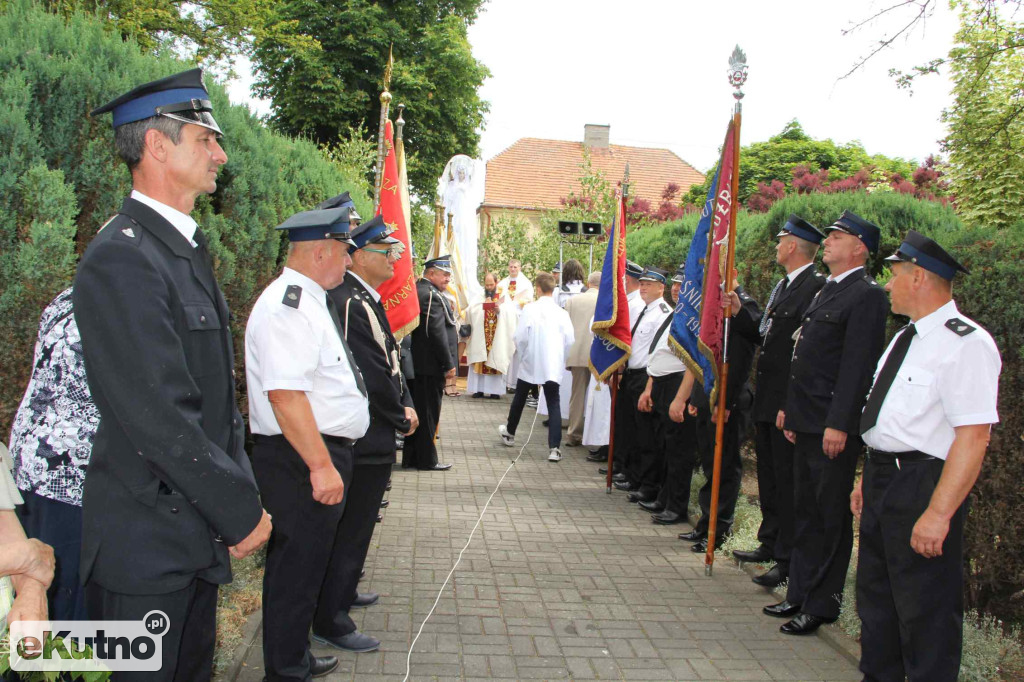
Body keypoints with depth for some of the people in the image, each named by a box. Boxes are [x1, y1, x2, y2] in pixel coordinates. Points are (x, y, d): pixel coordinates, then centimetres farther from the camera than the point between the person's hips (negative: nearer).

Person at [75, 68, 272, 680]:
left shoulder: (188, 248, 12)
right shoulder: (122, 258, -20)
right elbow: (162, 419, -24)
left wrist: (240, 492, 7)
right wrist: (242, 513, -16)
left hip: (199, 535, 9)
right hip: (147, 547, -9)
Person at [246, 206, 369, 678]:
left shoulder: (308, 300, 15)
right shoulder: (288, 306, -20)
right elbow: (285, 394, -28)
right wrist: (322, 466, -26)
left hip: (322, 453, 11)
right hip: (301, 460, -11)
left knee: (306, 563, 21)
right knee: (297, 567, 2)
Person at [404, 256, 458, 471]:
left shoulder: (417, 291, 14)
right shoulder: (431, 295, -17)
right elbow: (437, 332, -21)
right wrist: (448, 364, -16)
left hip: (416, 364, 9)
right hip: (431, 365, -9)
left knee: (418, 409, 15)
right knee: (428, 412, 0)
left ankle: (411, 457, 22)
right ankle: (427, 460, 8)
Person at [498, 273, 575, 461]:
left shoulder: (530, 309, -10)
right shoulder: (562, 312, -5)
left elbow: (520, 337, -10)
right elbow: (569, 340, -7)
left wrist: (523, 354, 9)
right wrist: (559, 358, 10)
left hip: (530, 363, 0)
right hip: (553, 366, 0)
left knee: (519, 399, 20)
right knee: (553, 404, 2)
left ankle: (509, 433, 39)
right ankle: (554, 448, -7)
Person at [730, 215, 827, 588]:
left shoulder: (816, 286, -15)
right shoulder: (781, 286, 17)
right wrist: (739, 314, 3)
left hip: (789, 402, -10)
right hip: (766, 400, 10)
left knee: (787, 480, -3)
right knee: (769, 476, 19)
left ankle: (788, 560, 6)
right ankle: (770, 543, 32)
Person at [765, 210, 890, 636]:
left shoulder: (867, 295, -12)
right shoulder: (827, 291, 17)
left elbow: (859, 365, -19)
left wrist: (839, 424, -21)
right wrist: (790, 408, 18)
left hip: (833, 425, -9)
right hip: (806, 422, 9)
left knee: (830, 516, 2)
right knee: (805, 511, 16)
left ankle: (823, 604, 14)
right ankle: (800, 593, 28)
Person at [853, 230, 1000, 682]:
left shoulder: (966, 344, -19)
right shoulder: (907, 337, 12)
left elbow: (972, 438, -24)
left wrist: (938, 513, -26)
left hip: (923, 487, -10)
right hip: (882, 478, 10)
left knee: (925, 609, 4)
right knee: (875, 594, 21)